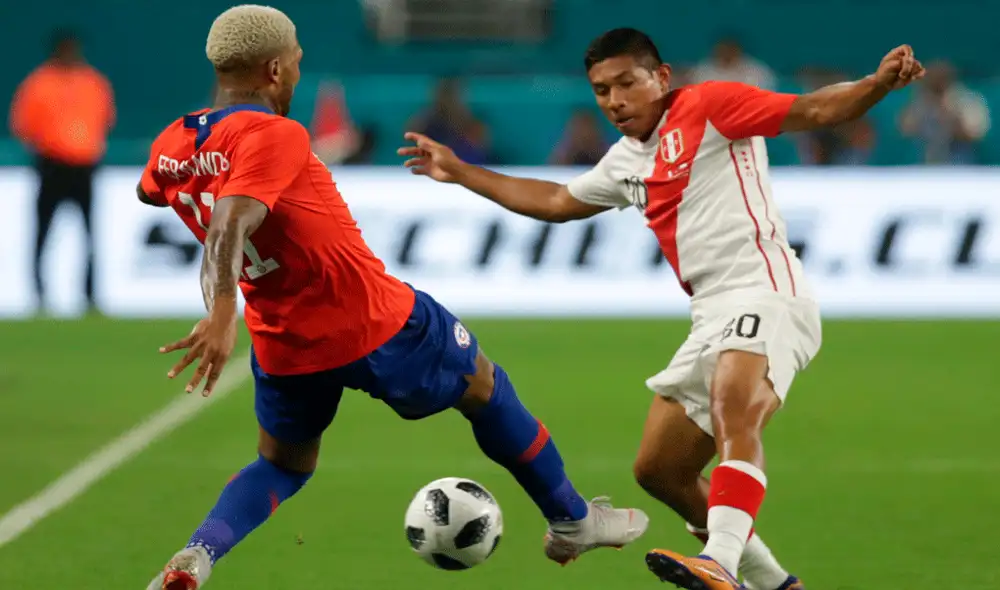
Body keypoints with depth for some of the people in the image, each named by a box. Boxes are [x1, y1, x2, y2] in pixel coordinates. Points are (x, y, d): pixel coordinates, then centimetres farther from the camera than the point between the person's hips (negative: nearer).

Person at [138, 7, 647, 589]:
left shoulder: (171, 147, 0)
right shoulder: (273, 135, -23)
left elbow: (149, 190, 24)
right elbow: (232, 220, -39)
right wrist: (222, 312, -51)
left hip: (285, 346, 6)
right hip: (376, 323, -6)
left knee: (282, 466, 27)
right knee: (484, 387, 19)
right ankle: (572, 522, 33)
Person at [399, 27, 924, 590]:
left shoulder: (707, 106, -2)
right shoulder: (625, 161, 22)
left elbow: (814, 110, -10)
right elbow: (556, 201, 39)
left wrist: (878, 83, -29)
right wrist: (461, 173, 42)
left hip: (764, 295, -9)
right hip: (712, 319, 9)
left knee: (732, 419, -34)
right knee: (659, 469, 9)